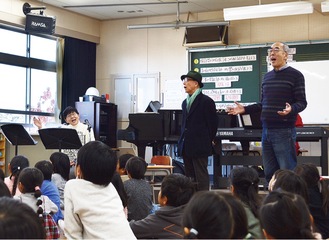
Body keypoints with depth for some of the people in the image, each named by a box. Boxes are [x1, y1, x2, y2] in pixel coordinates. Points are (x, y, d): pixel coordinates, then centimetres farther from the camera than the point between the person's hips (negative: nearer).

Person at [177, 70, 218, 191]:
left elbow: (213, 123, -6)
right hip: (186, 147, 8)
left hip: (199, 146, -7)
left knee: (201, 177, -5)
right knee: (189, 177, 10)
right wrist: (183, 142, 16)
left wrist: (208, 142, 0)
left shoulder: (206, 101, -8)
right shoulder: (185, 102, 16)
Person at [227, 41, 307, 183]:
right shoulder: (267, 77, 16)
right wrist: (244, 109, 12)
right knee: (269, 173, 10)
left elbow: (301, 102, -9)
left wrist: (291, 109, -29)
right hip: (266, 130, 7)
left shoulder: (295, 75, -4)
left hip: (284, 131, -7)